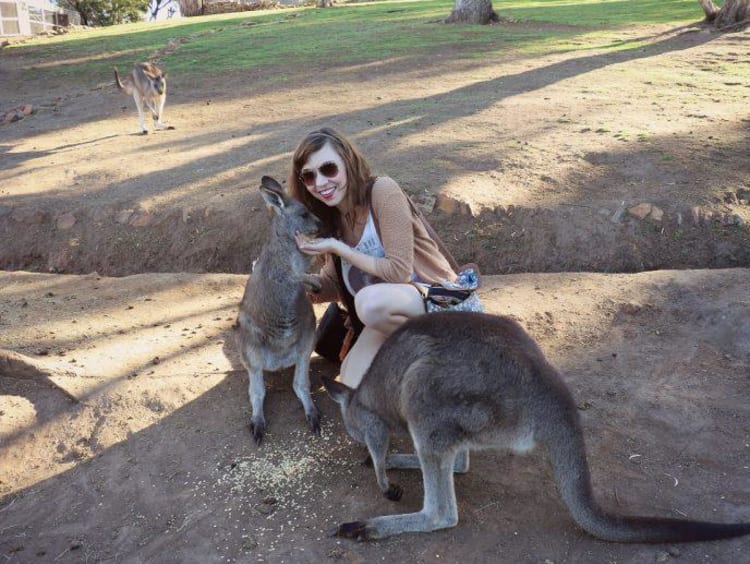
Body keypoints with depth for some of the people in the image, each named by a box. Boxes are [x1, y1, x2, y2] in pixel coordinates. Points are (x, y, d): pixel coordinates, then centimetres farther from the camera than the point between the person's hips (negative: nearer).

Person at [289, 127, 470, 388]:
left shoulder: (382, 190, -17)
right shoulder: (330, 217, 3)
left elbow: (399, 271, -20)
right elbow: (334, 284, 10)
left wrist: (338, 248, -18)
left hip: (437, 299, -6)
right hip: (389, 315, 6)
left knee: (371, 301, -37)